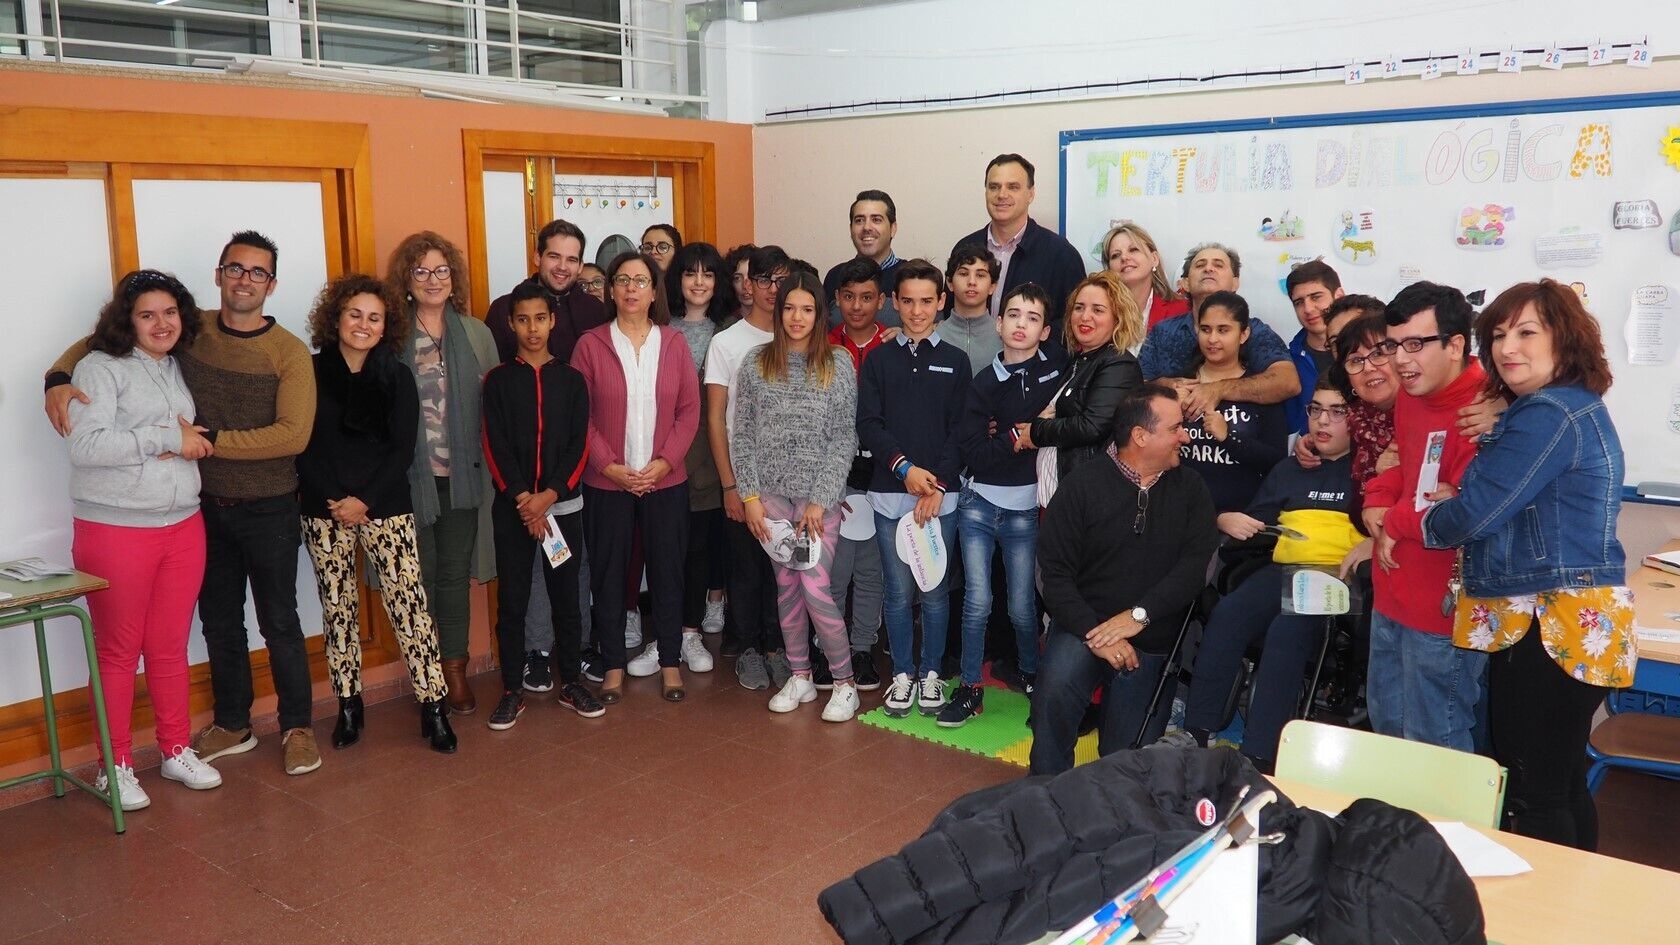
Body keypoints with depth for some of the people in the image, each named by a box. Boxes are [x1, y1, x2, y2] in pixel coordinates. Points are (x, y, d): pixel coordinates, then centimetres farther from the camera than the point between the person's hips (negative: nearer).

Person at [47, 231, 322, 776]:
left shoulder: (289, 353, -12)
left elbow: (293, 435, -22)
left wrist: (210, 439, -25)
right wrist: (59, 378, -11)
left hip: (269, 511, -4)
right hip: (207, 507, 4)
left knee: (279, 622, 6)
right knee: (219, 621, 15)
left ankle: (297, 726, 21)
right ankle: (232, 725, 31)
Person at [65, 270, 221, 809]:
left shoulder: (177, 369, 12)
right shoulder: (101, 367, -9)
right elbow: (86, 446, -21)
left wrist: (192, 439, 2)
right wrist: (167, 438, -18)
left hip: (183, 527, 6)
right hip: (115, 531, -5)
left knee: (170, 646, 13)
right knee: (118, 650, 6)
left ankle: (177, 751, 26)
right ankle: (116, 766, 18)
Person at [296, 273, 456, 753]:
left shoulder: (397, 378, 3)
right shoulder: (311, 373, 2)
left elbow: (403, 450, -2)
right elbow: (303, 446, -1)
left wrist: (364, 500, -12)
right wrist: (336, 502, -11)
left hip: (386, 508, -1)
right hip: (325, 511, 1)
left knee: (409, 606, -5)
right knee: (337, 609, 8)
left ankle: (433, 705, 1)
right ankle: (348, 704, 20)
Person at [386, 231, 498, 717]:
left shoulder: (475, 332, 6)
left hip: (461, 475, 2)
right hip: (411, 476, -2)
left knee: (456, 573, 9)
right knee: (419, 576, 6)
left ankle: (455, 668, 21)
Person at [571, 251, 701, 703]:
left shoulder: (674, 342, 3)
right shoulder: (590, 344, -1)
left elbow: (690, 410, 1)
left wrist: (664, 462, -10)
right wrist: (610, 465, -12)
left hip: (666, 480, 1)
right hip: (606, 482, -1)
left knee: (667, 569, 7)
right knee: (608, 573, 7)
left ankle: (670, 661, 20)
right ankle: (614, 665, 19)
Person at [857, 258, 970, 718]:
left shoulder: (955, 361, 6)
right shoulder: (878, 359, 7)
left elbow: (960, 431, 1)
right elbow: (868, 425, 0)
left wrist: (937, 484, -10)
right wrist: (904, 467, -13)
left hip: (941, 493, 0)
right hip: (890, 493, 0)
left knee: (935, 590, 6)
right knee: (898, 591, 5)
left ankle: (930, 673, 20)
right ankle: (902, 674, 18)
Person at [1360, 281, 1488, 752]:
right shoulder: (1411, 395, 6)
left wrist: (1394, 523, -13)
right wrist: (1377, 501, 3)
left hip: (1442, 612, -9)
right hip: (1391, 599, 9)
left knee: (1434, 750, 5)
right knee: (1385, 727, 24)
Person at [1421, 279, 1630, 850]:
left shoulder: (1548, 415, -16)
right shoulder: (1577, 407, 17)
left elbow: (1476, 513, -17)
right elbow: (1509, 503, 21)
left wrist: (1429, 521, 3)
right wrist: (1459, 502, 3)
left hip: (1555, 626, -11)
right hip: (1564, 622, 11)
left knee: (1535, 796, -4)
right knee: (1561, 786, 20)